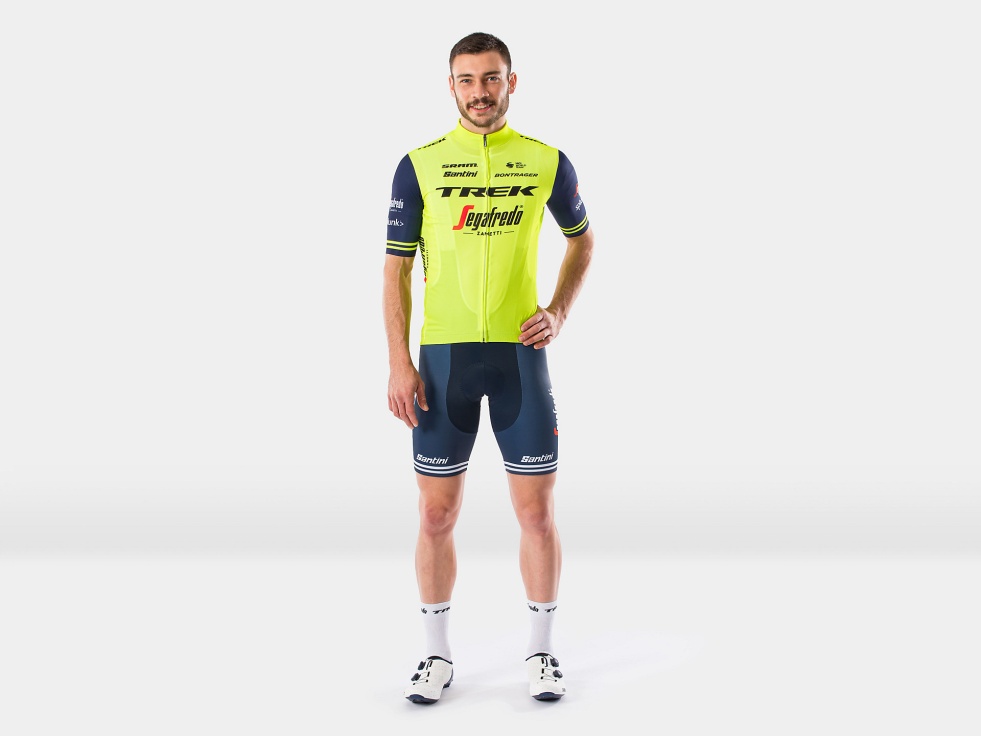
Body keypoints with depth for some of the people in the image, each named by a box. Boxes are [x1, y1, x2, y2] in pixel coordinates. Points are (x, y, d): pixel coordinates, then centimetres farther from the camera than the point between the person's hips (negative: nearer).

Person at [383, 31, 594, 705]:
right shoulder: (419, 166, 2)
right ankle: (439, 655, 21)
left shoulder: (547, 162, 4)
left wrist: (560, 312, 5)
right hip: (443, 355, 0)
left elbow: (582, 238, 19)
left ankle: (542, 652, 21)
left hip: (520, 353, 0)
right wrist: (399, 364, -5)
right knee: (437, 515, 5)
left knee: (537, 511, 4)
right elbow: (397, 269, 3)